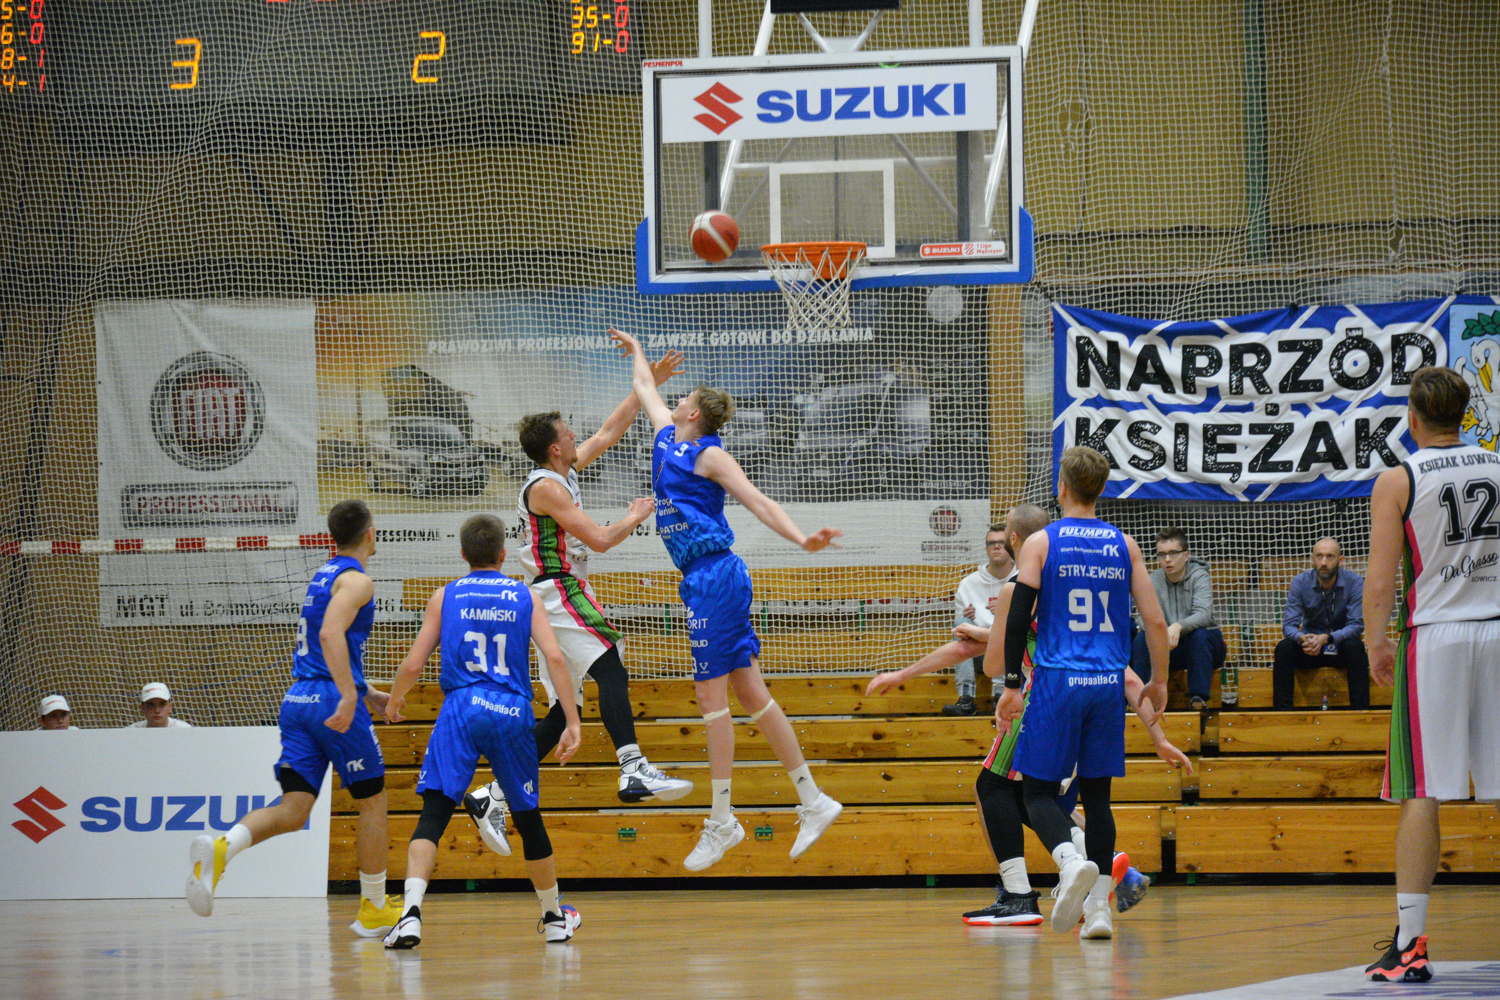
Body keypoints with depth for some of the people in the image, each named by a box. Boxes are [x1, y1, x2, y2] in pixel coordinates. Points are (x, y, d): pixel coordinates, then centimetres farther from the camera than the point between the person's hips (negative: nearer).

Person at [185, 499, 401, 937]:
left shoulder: (322, 577, 22)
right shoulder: (356, 580, -6)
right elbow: (332, 634, -23)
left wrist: (367, 694, 37)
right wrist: (350, 696, -31)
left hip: (298, 701, 7)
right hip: (334, 701, -7)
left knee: (292, 810, -3)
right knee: (372, 803, 9)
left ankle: (220, 847, -30)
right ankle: (374, 910, 16)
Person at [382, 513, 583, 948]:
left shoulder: (446, 597, 9)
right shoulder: (525, 597, 10)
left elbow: (413, 665, 5)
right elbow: (554, 657, -3)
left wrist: (394, 700, 26)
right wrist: (572, 722, -3)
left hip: (461, 709, -1)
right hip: (513, 714, 1)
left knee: (434, 812, -7)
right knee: (528, 816, 17)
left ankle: (411, 911, -28)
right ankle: (554, 917, 32)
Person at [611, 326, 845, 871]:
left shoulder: (710, 455, -6)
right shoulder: (668, 438, 17)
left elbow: (759, 502, -14)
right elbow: (646, 388, 35)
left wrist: (801, 539, -27)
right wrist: (634, 350, 50)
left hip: (715, 576, -8)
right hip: (705, 580, 8)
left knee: (711, 695, -7)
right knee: (750, 693, 7)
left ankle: (721, 820, -5)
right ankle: (813, 801, 10)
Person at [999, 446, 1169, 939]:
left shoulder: (1041, 543, -2)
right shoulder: (1123, 544, 7)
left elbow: (1019, 618, -7)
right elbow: (1155, 621, 4)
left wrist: (1012, 685, 0)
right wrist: (1158, 682, 16)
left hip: (1057, 681, -3)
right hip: (1108, 683, 3)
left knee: (1039, 790, 3)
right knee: (1096, 793, 11)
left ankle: (1070, 859, -26)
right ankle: (1099, 905, 5)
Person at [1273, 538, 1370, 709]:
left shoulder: (1353, 582, -12)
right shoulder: (1300, 582, -7)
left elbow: (1356, 625, -18)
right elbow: (1289, 625, -11)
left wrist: (1326, 638, -35)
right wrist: (1302, 638, -36)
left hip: (1341, 649, -2)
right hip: (1310, 650, 2)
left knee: (1355, 646, -34)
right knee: (1283, 648, -27)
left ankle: (1360, 709, -34)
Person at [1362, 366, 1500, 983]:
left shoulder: (1397, 482, -4)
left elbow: (1380, 583, -8)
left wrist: (1376, 645, 4)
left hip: (1434, 636, -3)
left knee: (1421, 795, -2)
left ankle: (1410, 943, -5)